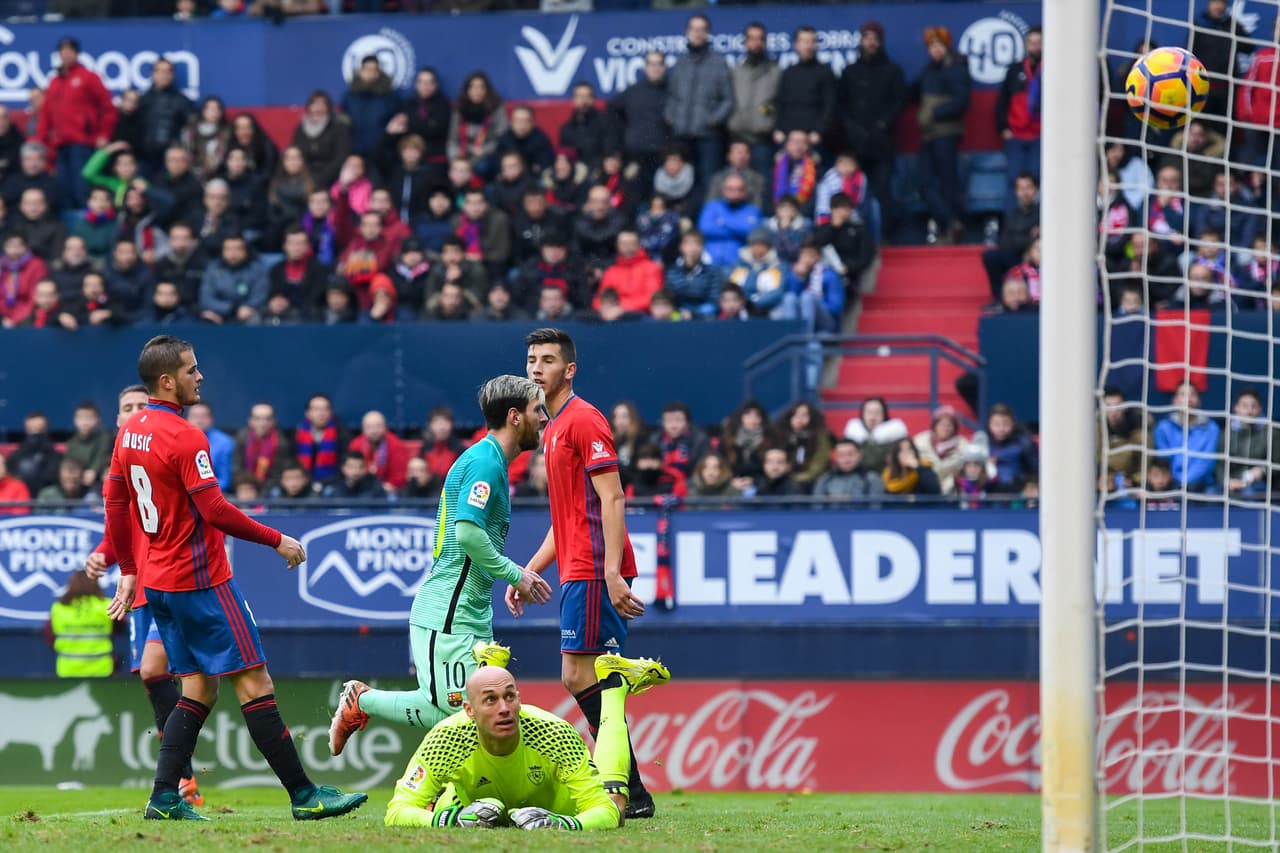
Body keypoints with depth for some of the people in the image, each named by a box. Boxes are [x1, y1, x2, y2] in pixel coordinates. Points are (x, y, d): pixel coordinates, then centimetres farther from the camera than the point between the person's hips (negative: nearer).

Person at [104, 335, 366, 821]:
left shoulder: (129, 432, 9)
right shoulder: (185, 438, -17)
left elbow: (115, 503, 16)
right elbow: (216, 512, -20)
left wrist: (128, 571, 23)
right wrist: (277, 541, -10)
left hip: (158, 581, 9)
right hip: (200, 581, -9)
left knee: (200, 689, 13)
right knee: (254, 682, -5)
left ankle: (164, 799, 6)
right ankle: (304, 796, -5)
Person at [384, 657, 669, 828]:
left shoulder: (554, 732, -43)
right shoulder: (445, 740, -44)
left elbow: (606, 811, -41)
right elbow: (397, 813, -41)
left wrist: (565, 824, -63)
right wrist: (453, 819, -60)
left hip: (550, 802, -1)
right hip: (474, 800, 1)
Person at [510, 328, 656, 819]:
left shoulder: (583, 420, -8)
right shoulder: (553, 429, 21)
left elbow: (612, 499, -17)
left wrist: (612, 572, -25)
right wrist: (528, 571, 22)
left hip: (595, 572, -10)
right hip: (578, 573, 10)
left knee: (580, 676, -13)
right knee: (581, 678, 7)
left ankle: (631, 793, -12)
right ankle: (630, 792, 8)